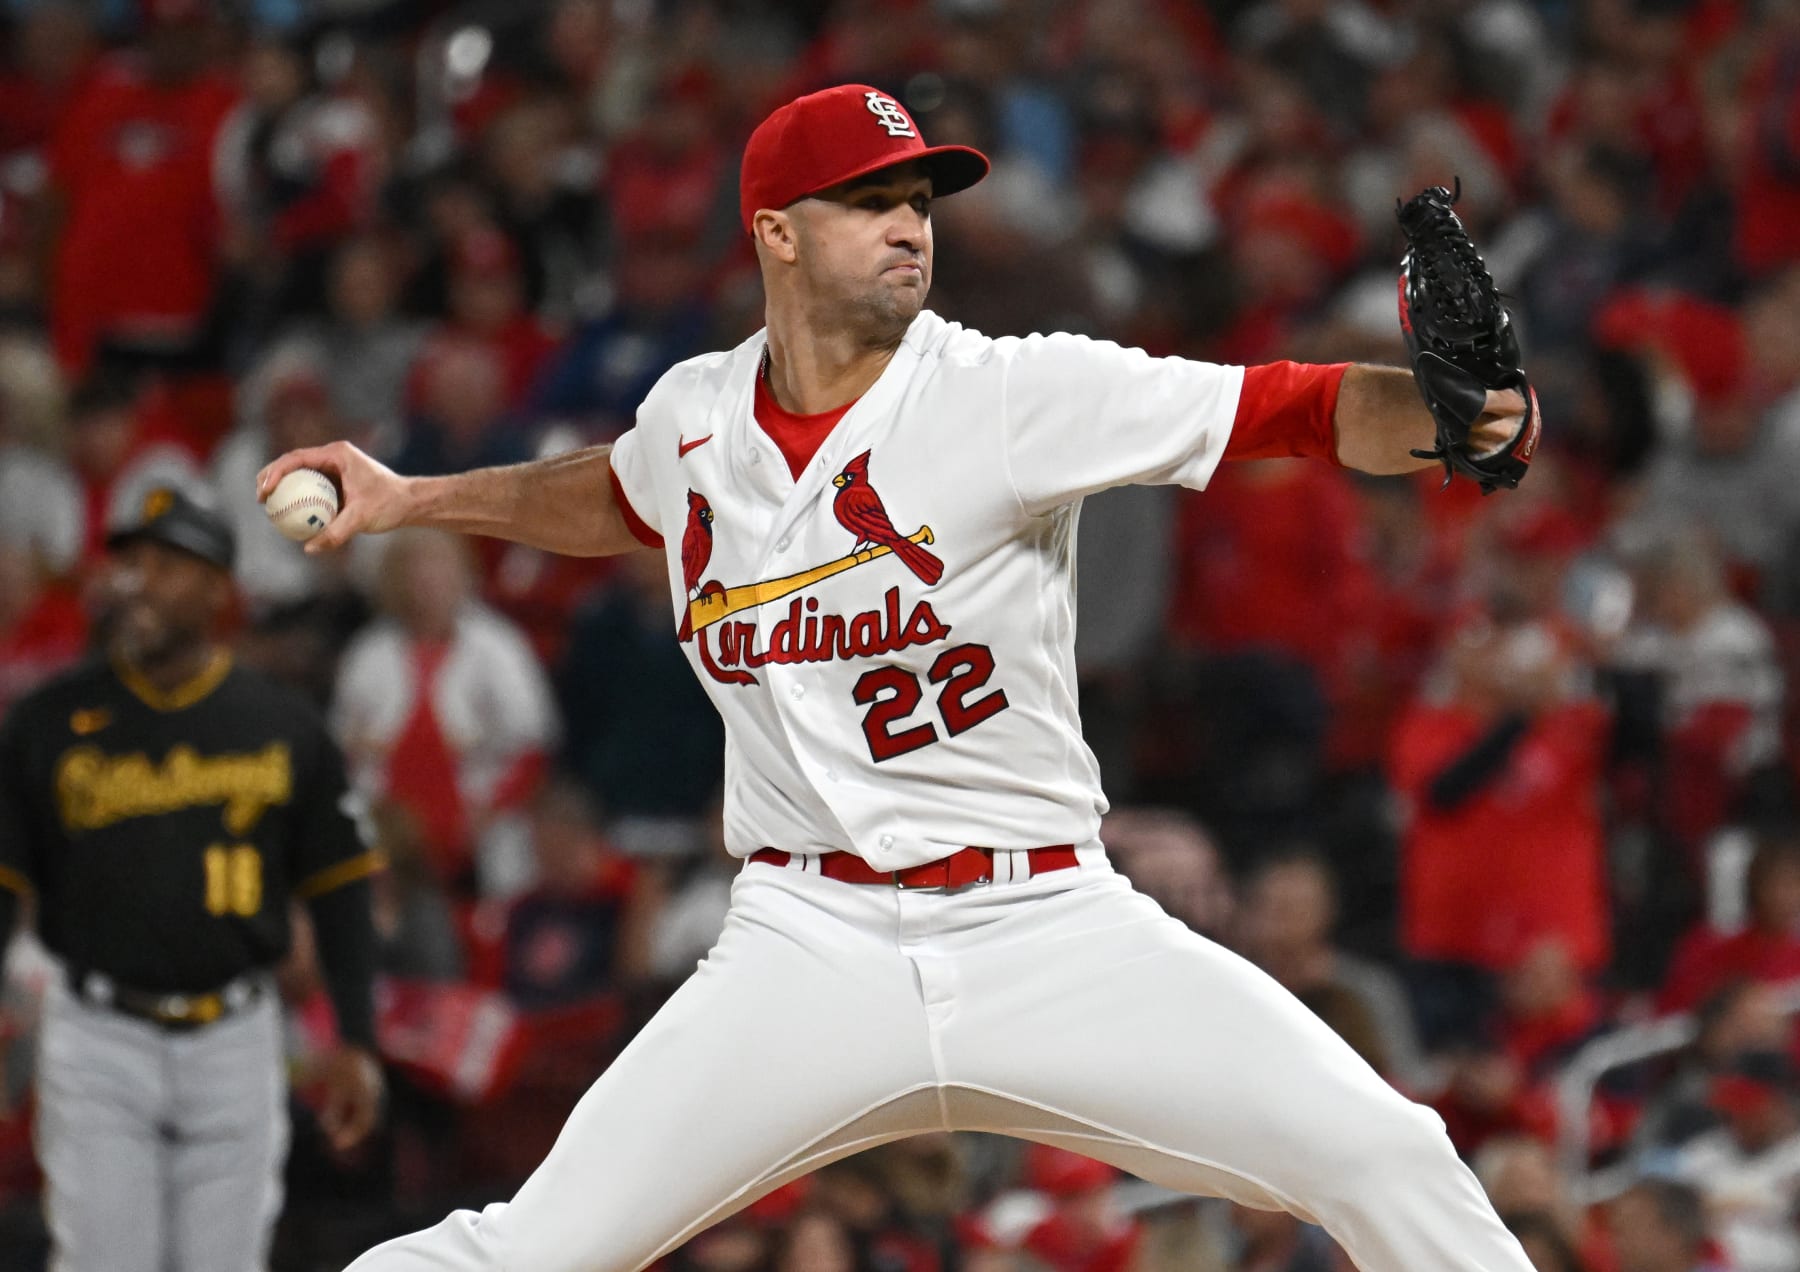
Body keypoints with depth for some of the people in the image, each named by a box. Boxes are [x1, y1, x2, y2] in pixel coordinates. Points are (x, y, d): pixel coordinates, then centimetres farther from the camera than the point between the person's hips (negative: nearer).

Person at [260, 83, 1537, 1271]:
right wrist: (417, 499, 27)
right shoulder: (696, 415, 4)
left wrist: (1448, 412, -36)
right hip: (816, 946, 2)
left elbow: (1304, 409, -18)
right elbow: (620, 498, 30)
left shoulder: (1013, 395, -9)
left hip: (1052, 929, -1)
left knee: (1389, 1164, -15)